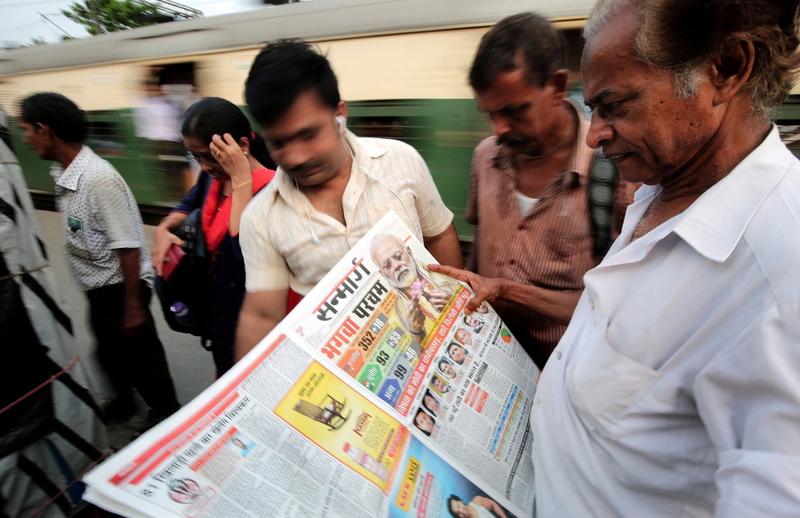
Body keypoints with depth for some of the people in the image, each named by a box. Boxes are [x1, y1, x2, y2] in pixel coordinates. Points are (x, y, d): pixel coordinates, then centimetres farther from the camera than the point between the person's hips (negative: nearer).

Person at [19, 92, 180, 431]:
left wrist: (133, 306, -22)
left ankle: (164, 411, 32)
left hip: (119, 286, -8)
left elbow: (128, 247, -26)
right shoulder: (63, 174, 4)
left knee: (139, 352, 9)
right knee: (109, 350, 25)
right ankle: (124, 398, 49)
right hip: (98, 288, 9)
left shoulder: (98, 178, -25)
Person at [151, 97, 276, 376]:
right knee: (225, 377, 29)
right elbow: (188, 205, 16)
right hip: (216, 304, 8)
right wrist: (163, 229, -5)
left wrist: (240, 177, -35)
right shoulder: (213, 178, -2)